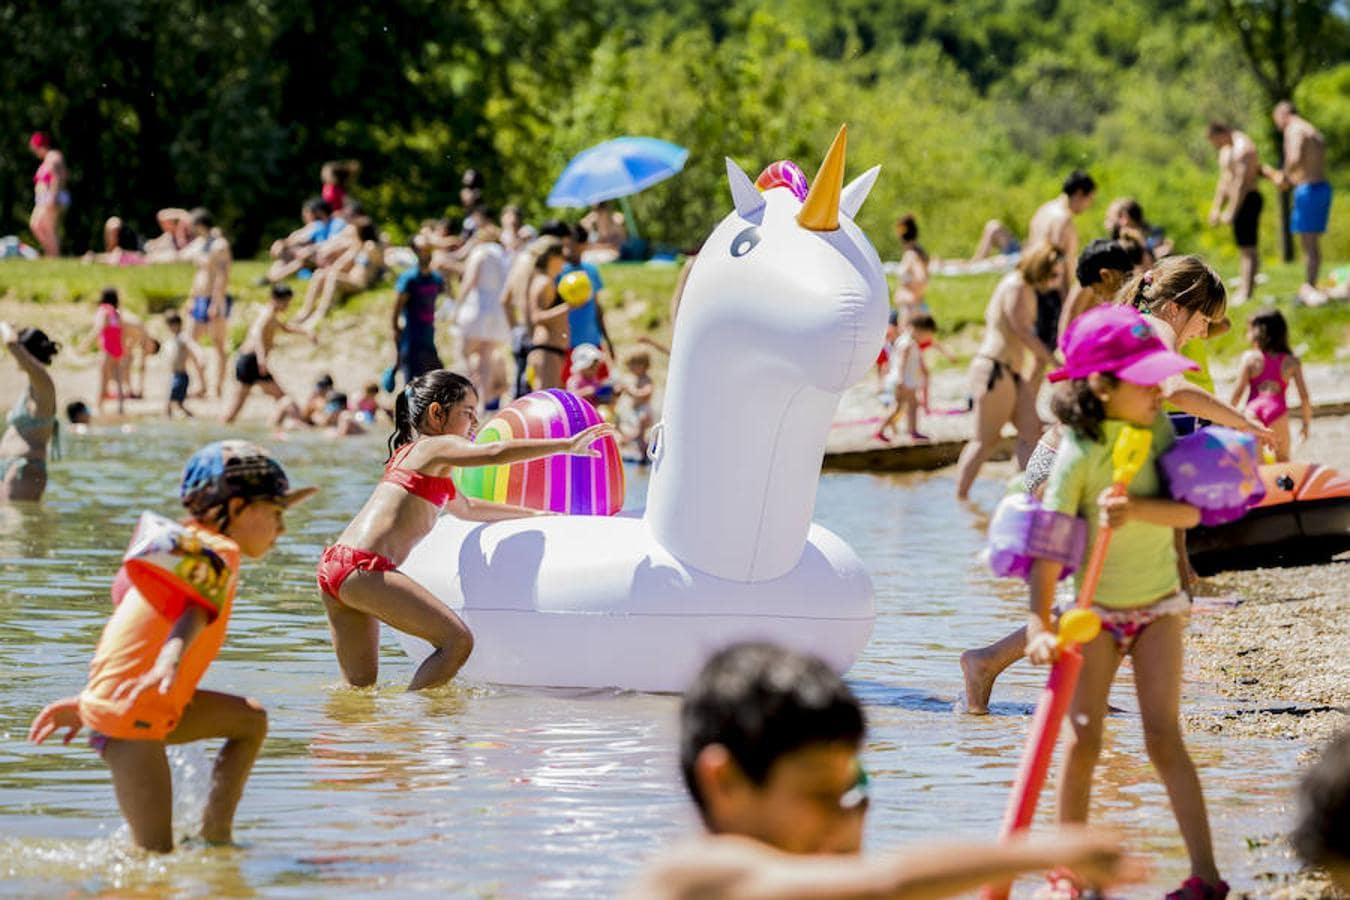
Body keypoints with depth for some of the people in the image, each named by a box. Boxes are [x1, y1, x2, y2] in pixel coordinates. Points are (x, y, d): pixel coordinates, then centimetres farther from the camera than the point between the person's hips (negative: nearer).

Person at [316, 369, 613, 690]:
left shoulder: (410, 453, 29)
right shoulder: (436, 447, 0)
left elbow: (466, 508, 43)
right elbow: (497, 453, -17)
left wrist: (533, 513, 43)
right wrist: (567, 445, -15)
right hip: (365, 568, -10)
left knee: (361, 686, 15)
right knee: (457, 641, -13)